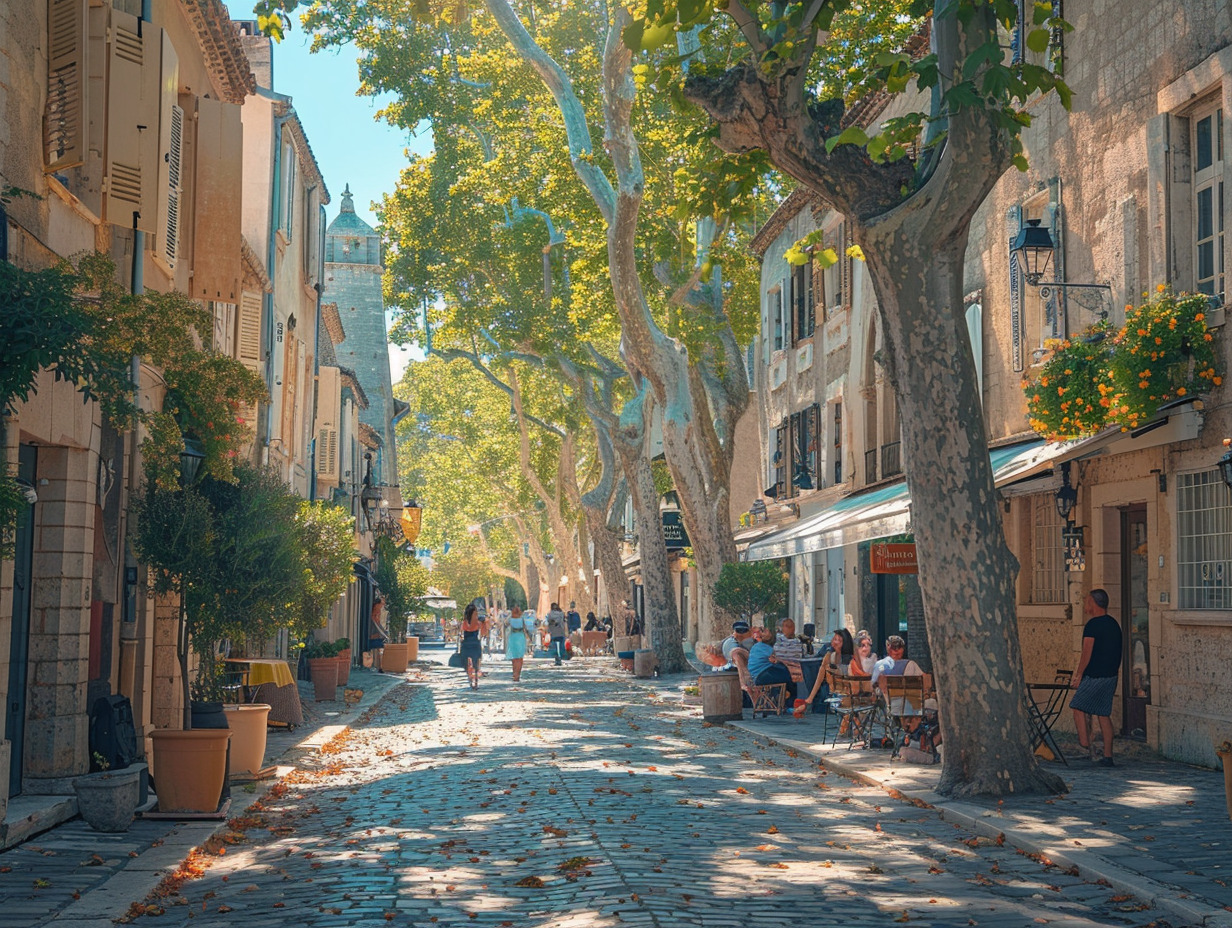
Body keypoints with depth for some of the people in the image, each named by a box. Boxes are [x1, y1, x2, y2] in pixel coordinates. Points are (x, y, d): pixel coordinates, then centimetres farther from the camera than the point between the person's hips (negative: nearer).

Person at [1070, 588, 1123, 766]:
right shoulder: (1114, 623, 13)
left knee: (1079, 707, 5)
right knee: (1104, 714, 9)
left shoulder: (1092, 625, -13)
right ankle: (1108, 756, 8)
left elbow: (1087, 653, -16)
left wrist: (1078, 676, -11)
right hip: (1111, 676, 8)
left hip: (1094, 676, -8)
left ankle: (1085, 745, -5)